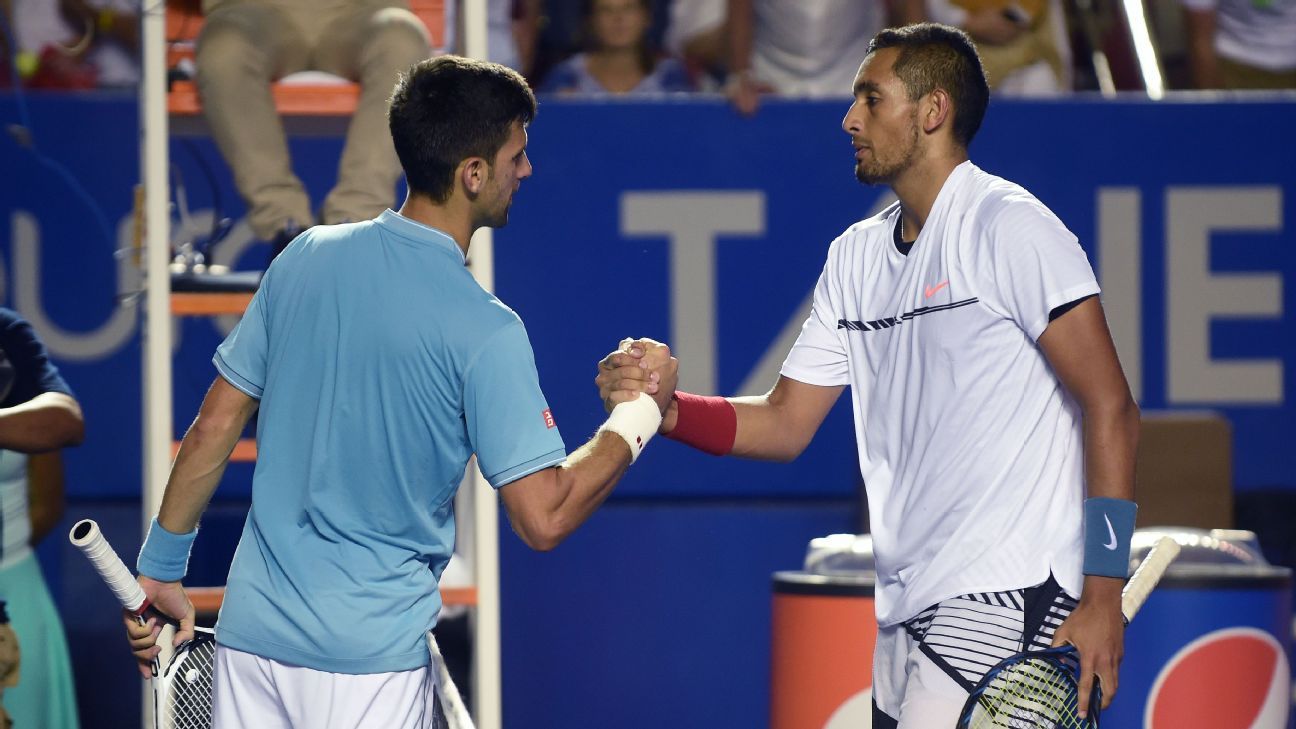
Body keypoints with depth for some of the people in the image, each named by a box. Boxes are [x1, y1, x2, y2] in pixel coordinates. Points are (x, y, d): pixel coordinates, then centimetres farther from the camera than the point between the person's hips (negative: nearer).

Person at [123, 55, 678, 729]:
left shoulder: (305, 258, 1)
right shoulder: (484, 333, -15)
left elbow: (214, 429, 6)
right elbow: (544, 518, -16)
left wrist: (160, 571, 15)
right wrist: (639, 417, -2)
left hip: (251, 627, 5)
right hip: (370, 654, -5)